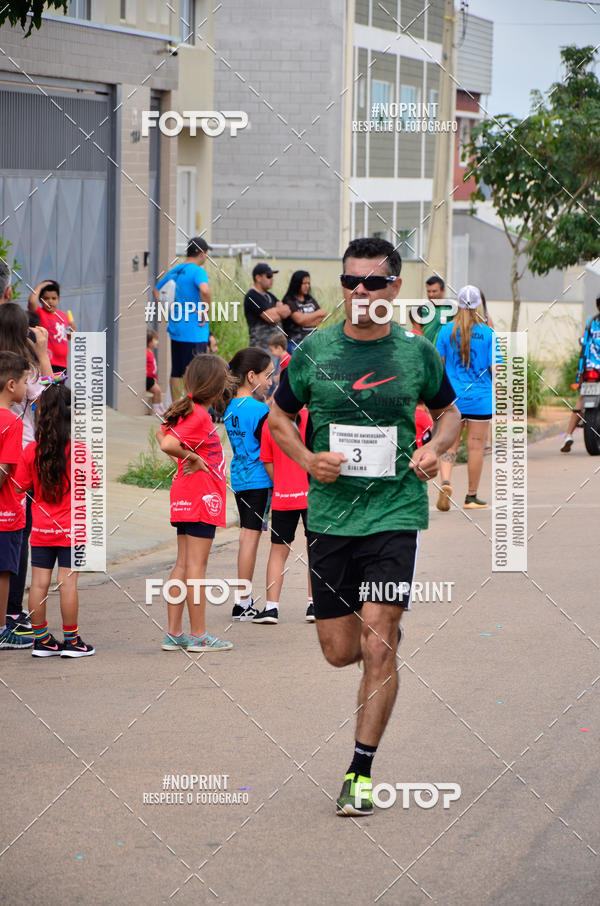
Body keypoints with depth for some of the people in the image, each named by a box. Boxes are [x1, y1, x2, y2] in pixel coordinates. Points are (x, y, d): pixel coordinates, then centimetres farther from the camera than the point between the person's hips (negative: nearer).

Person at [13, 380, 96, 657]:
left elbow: (20, 486, 4)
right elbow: (91, 485, -9)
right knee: (68, 582, -1)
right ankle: (71, 641, 4)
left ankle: (42, 639, 12)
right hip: (72, 529, -3)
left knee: (39, 582, 6)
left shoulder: (32, 450, -4)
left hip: (41, 529, 3)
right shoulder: (80, 449, -12)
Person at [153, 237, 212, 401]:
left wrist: (166, 311, 18)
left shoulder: (174, 271, 11)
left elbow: (156, 290, 24)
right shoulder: (197, 271, -13)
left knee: (177, 373, 13)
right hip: (194, 331, -7)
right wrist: (205, 313, -19)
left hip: (175, 330, 7)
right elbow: (204, 290, -33)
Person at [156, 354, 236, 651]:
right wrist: (192, 458, -13)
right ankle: (198, 635, -1)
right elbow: (168, 443, -28)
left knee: (183, 565, 10)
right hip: (202, 496, -9)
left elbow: (162, 433, 21)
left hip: (185, 498, 9)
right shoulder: (199, 416, -18)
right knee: (196, 565, -5)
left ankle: (174, 633, 12)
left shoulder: (188, 411, 10)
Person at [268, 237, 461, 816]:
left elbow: (447, 410, 18)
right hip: (329, 514, 2)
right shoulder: (314, 350, 1)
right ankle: (389, 628, 41)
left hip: (395, 512, -2)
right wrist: (308, 459, -6)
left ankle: (361, 772, -1)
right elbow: (279, 416, 13)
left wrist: (434, 448, -2)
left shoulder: (417, 352, 1)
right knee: (339, 651, 4)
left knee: (377, 645, -11)